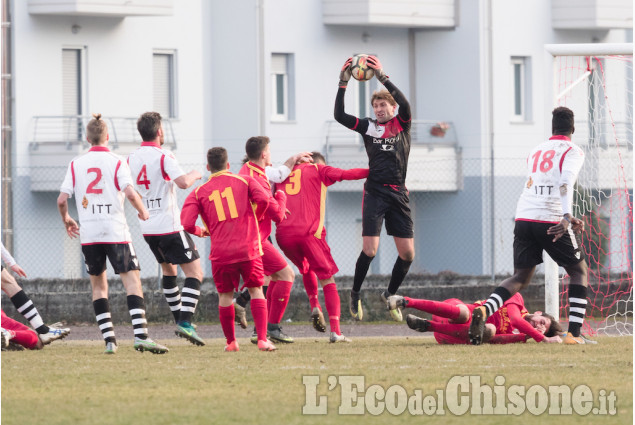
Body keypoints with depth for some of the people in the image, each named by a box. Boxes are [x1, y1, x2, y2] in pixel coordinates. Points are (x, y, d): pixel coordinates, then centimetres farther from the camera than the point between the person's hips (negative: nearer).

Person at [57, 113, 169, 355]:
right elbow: (130, 193, -15)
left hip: (88, 234, 3)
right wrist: (142, 211, 5)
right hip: (115, 232, -3)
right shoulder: (116, 162, -3)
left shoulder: (76, 164, 5)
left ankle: (109, 339, 6)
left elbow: (62, 199, 2)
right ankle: (140, 335, -19)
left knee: (98, 285, 13)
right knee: (132, 281, -4)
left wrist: (66, 220, 22)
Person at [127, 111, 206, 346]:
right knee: (194, 272, -4)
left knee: (168, 270, 26)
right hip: (169, 226, -7)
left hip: (147, 228, 7)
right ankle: (185, 323, -18)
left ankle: (179, 319, 30)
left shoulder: (132, 158, 6)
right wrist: (194, 175, -6)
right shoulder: (163, 156, -14)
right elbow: (183, 182, -26)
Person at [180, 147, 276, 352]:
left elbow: (186, 224, -4)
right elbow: (263, 199, -9)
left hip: (220, 252, 0)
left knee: (225, 295, 14)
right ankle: (262, 339, -2)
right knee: (256, 291, 9)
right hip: (248, 249, 0)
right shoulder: (244, 181, 7)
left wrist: (201, 232, 17)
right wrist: (255, 218, 11)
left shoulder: (199, 192, 7)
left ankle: (231, 342, 19)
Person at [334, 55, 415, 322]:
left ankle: (390, 295, 23)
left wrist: (382, 77, -21)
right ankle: (355, 295, 7)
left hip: (398, 194, 1)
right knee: (370, 250, -13)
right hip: (375, 192, -1)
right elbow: (340, 116, -3)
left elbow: (404, 104, -14)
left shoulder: (401, 124, 7)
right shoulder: (368, 127, 7)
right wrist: (343, 84, -10)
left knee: (407, 254, 1)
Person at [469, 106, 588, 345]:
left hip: (523, 218, 5)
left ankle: (484, 311, -16)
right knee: (579, 271, 12)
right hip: (551, 221, -5)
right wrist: (566, 217, -29)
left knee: (521, 277, 11)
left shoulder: (536, 151, 23)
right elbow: (565, 183, -17)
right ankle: (574, 333, 0)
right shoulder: (572, 152, 2)